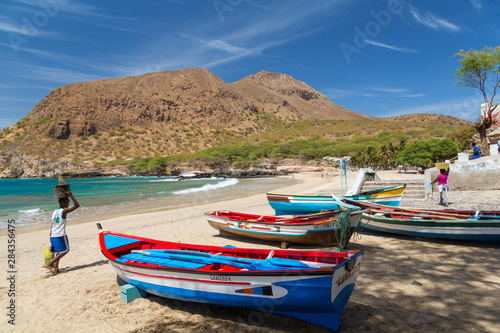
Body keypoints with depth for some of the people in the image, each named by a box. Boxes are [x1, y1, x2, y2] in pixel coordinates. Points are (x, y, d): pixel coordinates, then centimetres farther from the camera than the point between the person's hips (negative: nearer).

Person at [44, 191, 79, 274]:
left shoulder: (54, 212, 13)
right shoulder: (64, 211, -11)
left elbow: (52, 225, 16)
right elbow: (76, 205, -18)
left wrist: (51, 236, 22)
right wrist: (71, 196, -14)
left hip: (53, 235, 8)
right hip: (61, 235, -8)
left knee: (58, 252, 16)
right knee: (65, 250, 2)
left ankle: (56, 268, 13)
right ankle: (49, 264, -5)